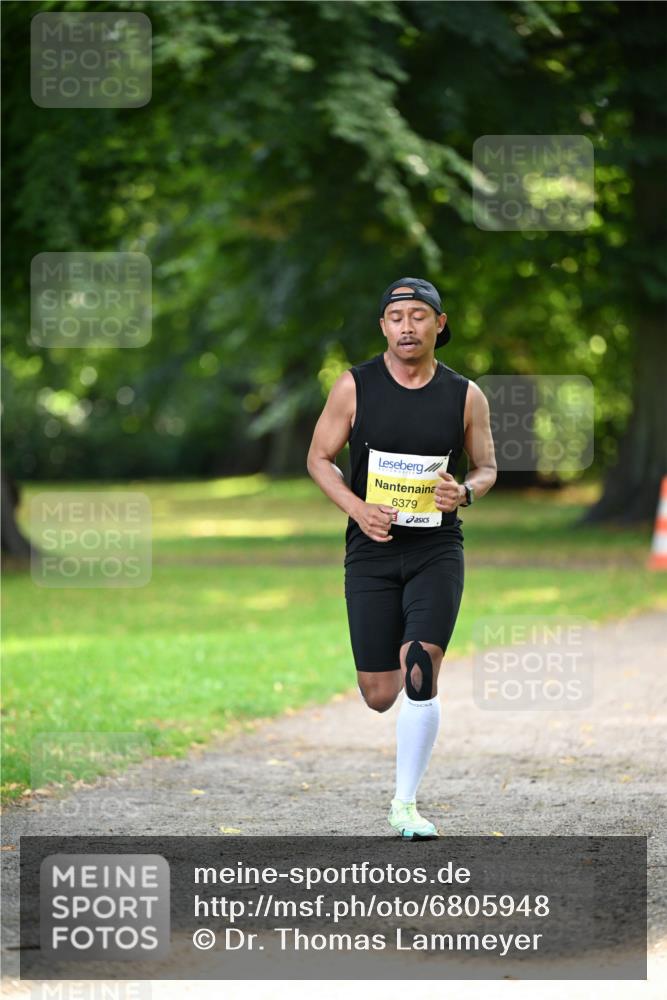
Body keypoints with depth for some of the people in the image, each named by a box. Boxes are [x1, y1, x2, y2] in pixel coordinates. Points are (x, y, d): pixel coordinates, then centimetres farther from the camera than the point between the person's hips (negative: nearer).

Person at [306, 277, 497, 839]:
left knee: (419, 674, -17)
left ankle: (406, 806, -4)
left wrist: (466, 491, -12)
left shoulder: (465, 395, 0)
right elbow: (319, 459, 4)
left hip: (437, 552, 0)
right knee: (379, 697, 2)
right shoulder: (356, 386, -3)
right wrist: (357, 507, -13)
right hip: (372, 552, 1)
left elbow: (487, 468, 11)